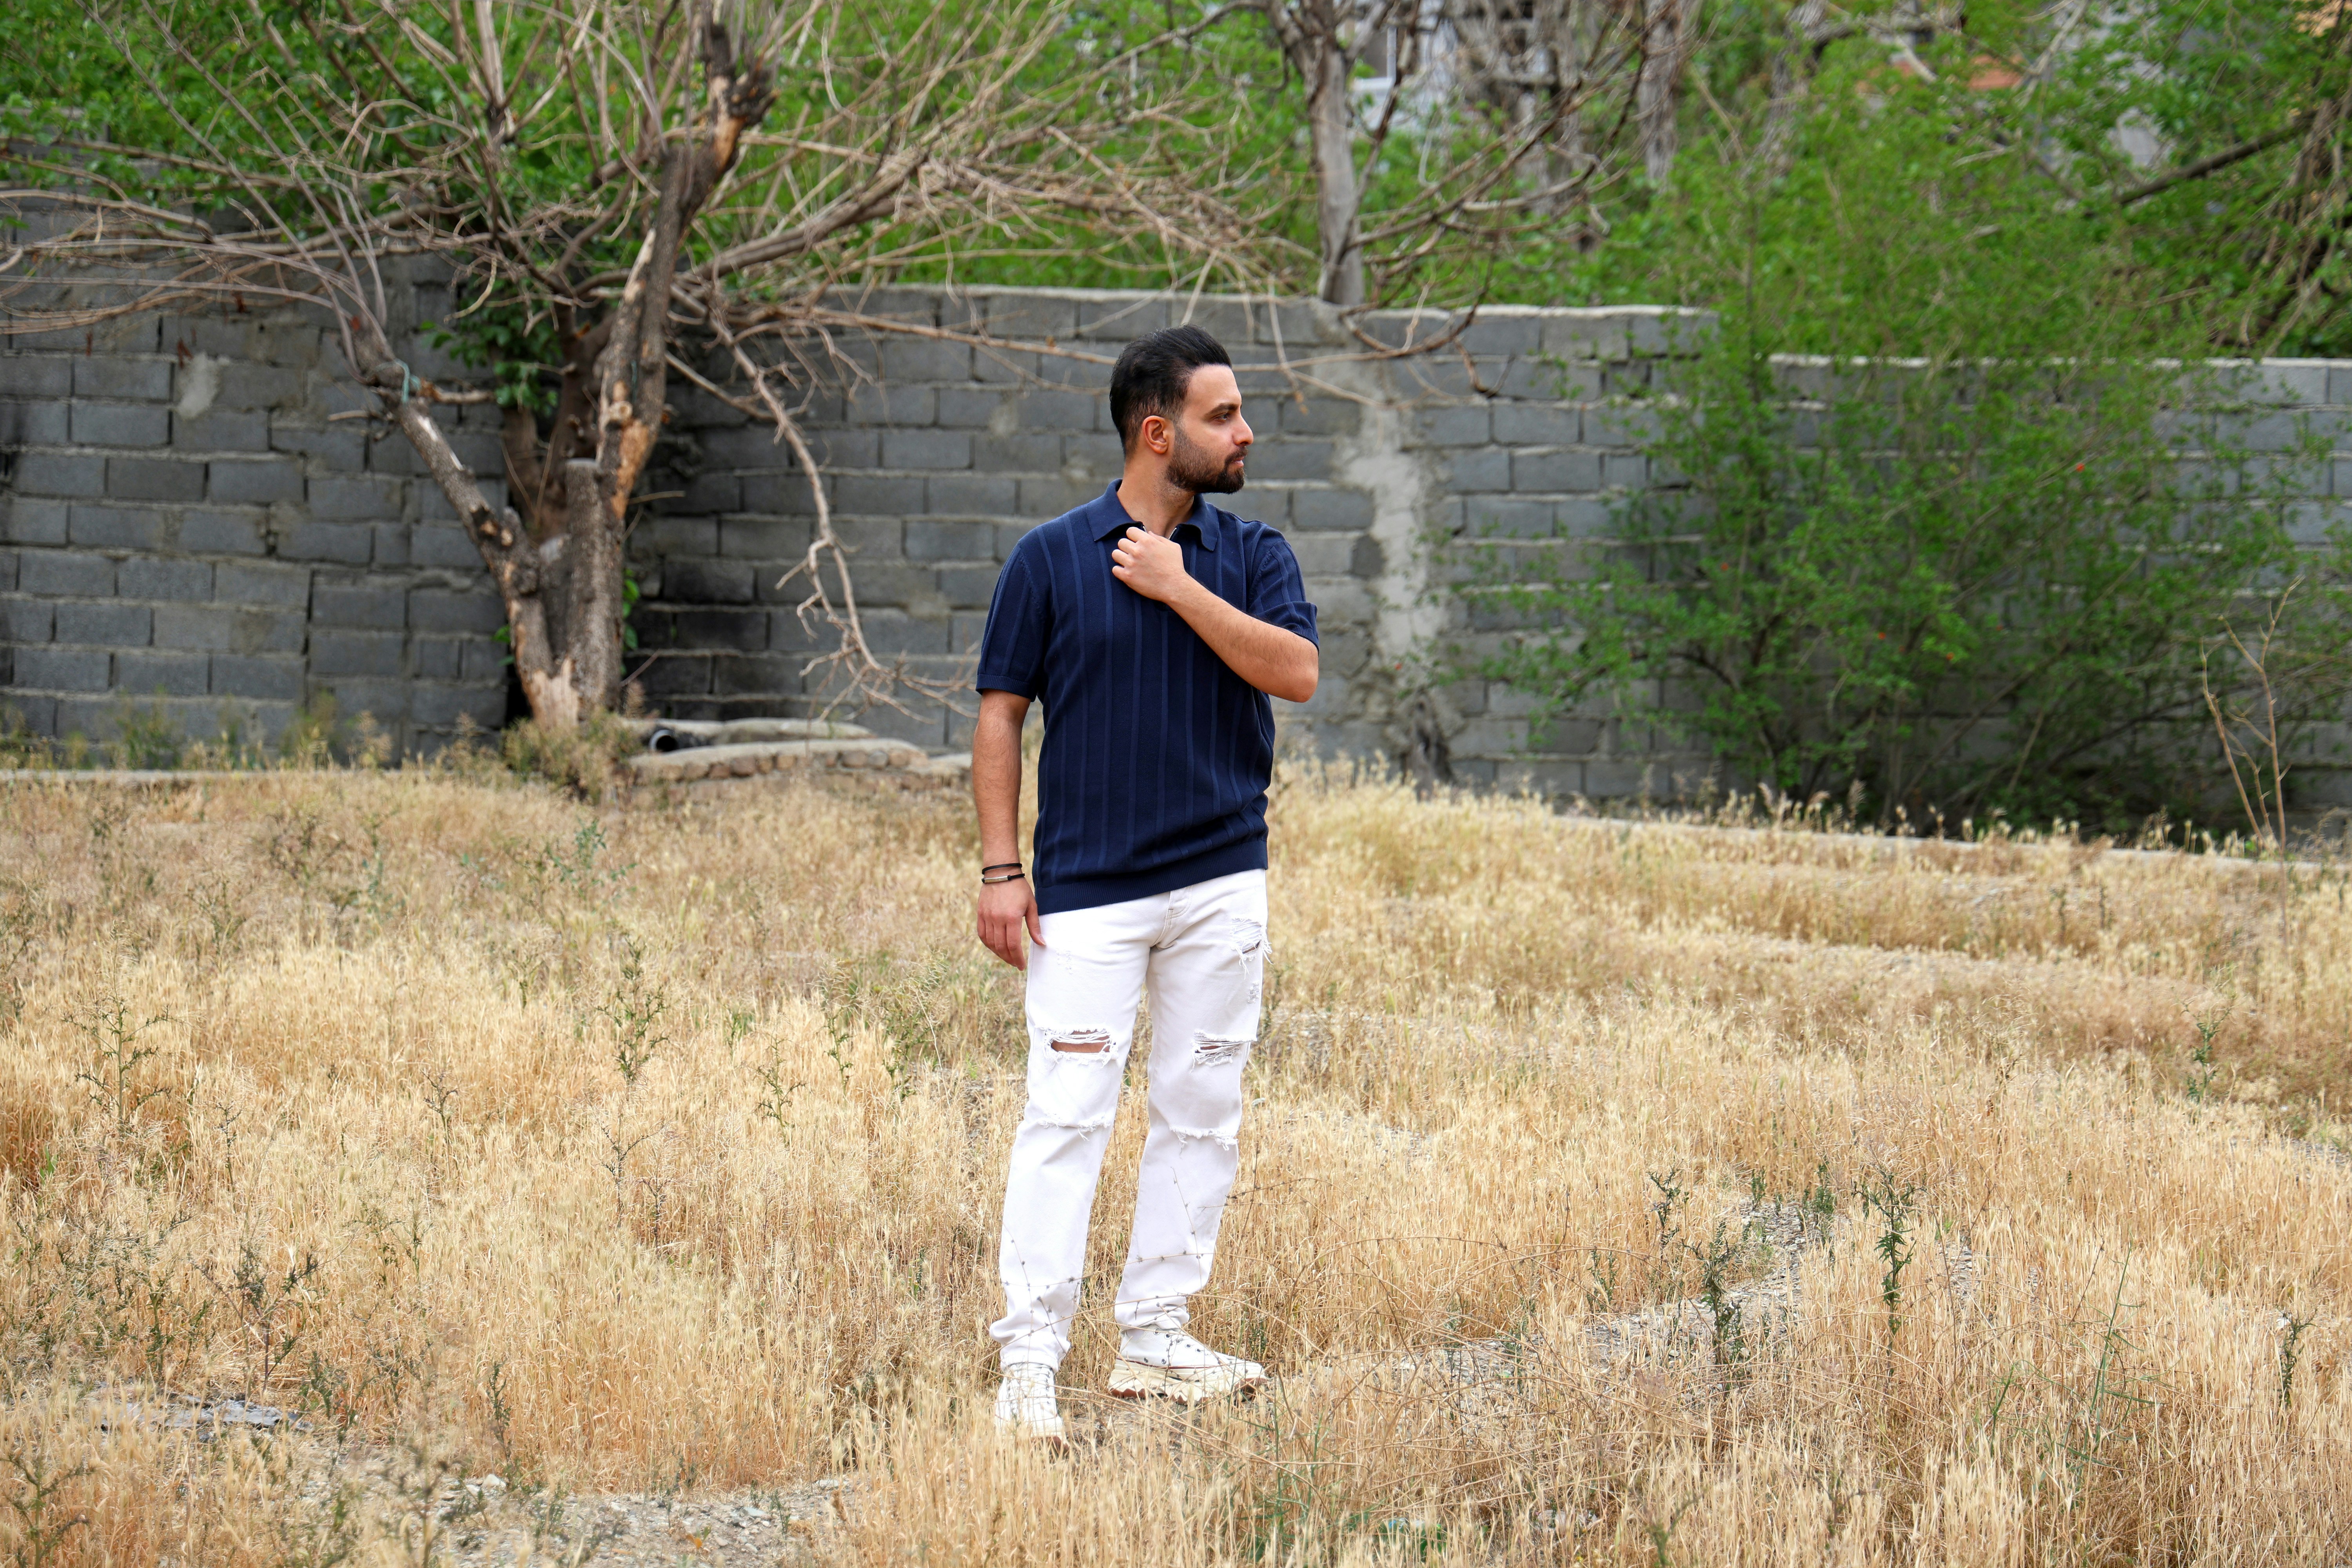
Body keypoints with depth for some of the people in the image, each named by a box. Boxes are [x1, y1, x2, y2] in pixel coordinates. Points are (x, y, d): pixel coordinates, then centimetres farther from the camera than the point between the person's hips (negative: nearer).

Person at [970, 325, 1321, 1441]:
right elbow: (1001, 713, 1)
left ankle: (1154, 1338, 15)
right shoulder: (1051, 558, 0)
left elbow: (1295, 669, -10)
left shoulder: (1252, 556, 7)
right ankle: (1029, 1360, -10)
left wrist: (1180, 588, -13)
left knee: (1201, 1114, 6)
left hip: (1223, 884, 4)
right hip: (1087, 888, -4)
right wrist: (1000, 867, -5)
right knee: (1066, 1113, -10)